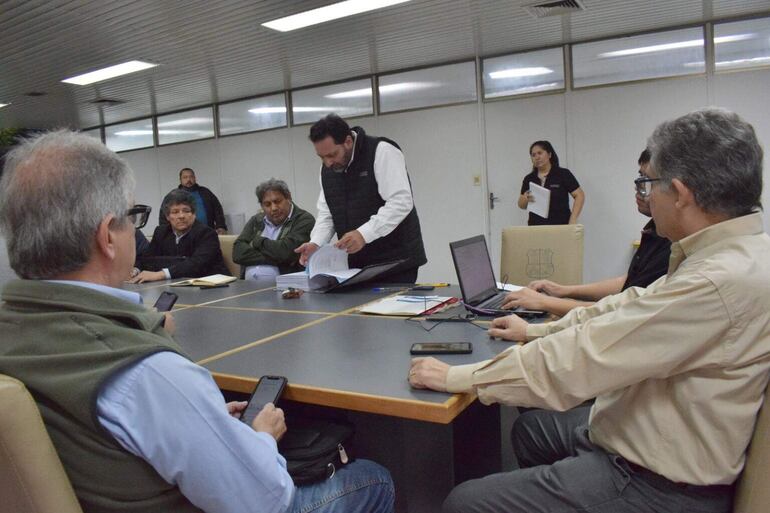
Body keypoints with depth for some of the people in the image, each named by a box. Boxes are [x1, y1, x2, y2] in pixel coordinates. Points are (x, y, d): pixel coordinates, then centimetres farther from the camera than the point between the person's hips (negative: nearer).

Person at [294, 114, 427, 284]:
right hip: (356, 265, 6)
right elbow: (326, 214, 10)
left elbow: (401, 202, -23)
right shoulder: (327, 168, 7)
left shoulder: (382, 152, -14)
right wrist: (315, 243, -8)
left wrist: (364, 234, -33)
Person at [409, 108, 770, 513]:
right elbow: (630, 305, 10)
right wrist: (537, 331, 15)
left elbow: (578, 359, -29)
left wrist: (457, 377, -19)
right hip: (646, 432, 10)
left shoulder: (722, 281, -30)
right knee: (530, 427, 28)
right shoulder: (737, 252, 0)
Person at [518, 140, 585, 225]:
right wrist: (525, 199, -11)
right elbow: (522, 205, 12)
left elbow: (580, 196, -4)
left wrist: (573, 220, -15)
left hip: (560, 227, -3)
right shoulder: (529, 179, 9)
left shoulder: (563, 174, -3)